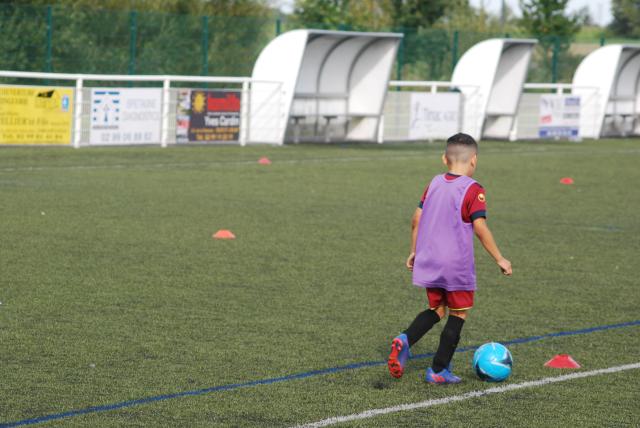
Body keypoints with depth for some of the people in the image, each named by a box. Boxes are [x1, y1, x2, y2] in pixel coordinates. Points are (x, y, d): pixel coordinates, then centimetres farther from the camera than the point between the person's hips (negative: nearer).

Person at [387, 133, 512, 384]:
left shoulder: (435, 183, 7)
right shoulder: (473, 190, -11)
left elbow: (416, 219, 10)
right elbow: (480, 228, -16)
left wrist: (414, 251, 22)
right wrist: (500, 259, -9)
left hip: (428, 260, 6)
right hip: (457, 264, -6)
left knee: (437, 310, 18)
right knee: (459, 314, 8)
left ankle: (405, 340, -7)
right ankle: (438, 370, 7)